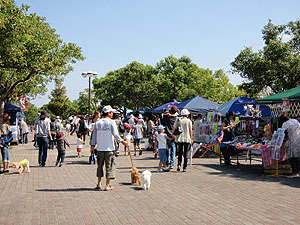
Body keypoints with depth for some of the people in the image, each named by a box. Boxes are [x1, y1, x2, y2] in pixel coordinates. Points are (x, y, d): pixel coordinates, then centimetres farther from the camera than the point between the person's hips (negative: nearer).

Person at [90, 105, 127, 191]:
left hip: (100, 148, 5)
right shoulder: (111, 122, -8)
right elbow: (115, 134, -10)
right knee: (109, 166, 3)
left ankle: (99, 184, 23)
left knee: (100, 166, 16)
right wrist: (122, 141, 1)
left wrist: (93, 145, 14)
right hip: (109, 148, -5)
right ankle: (107, 186, 5)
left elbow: (94, 135, 7)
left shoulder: (97, 122, 5)